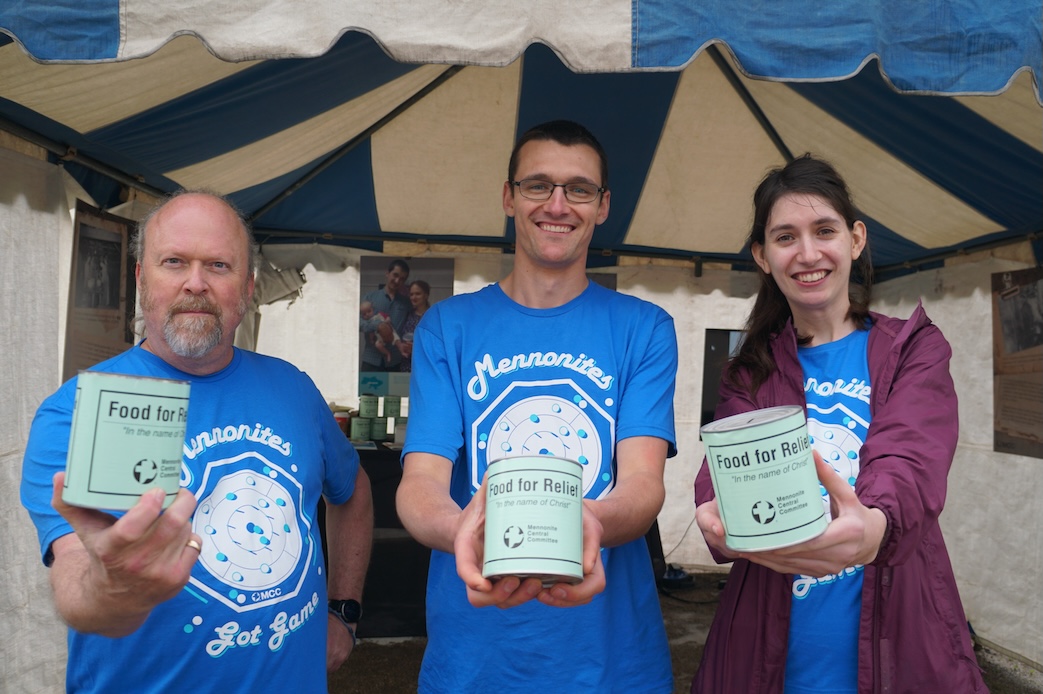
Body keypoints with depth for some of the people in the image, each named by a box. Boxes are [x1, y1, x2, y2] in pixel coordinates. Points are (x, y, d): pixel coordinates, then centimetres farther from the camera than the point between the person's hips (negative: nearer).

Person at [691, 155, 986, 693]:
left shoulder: (915, 349, 0)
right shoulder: (750, 372, 4)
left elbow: (911, 459, -19)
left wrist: (874, 525, -42)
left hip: (898, 637, -1)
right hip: (771, 648, 1)